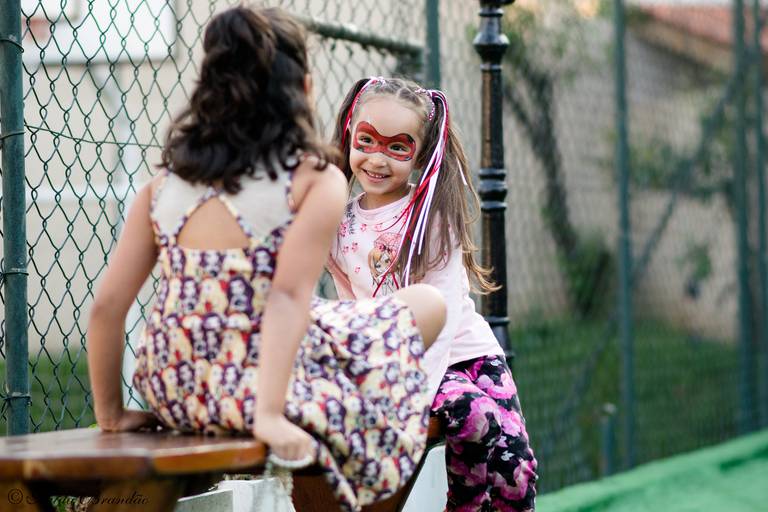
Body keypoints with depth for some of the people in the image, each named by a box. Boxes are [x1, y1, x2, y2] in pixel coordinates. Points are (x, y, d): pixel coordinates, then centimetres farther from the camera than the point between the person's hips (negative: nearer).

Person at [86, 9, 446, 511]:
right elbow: (289, 296, -22)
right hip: (261, 391, -6)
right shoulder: (317, 180, -9)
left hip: (176, 396, 6)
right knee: (428, 303, 18)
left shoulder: (165, 184, 3)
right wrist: (271, 417, -26)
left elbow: (107, 306, -1)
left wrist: (111, 412, 10)